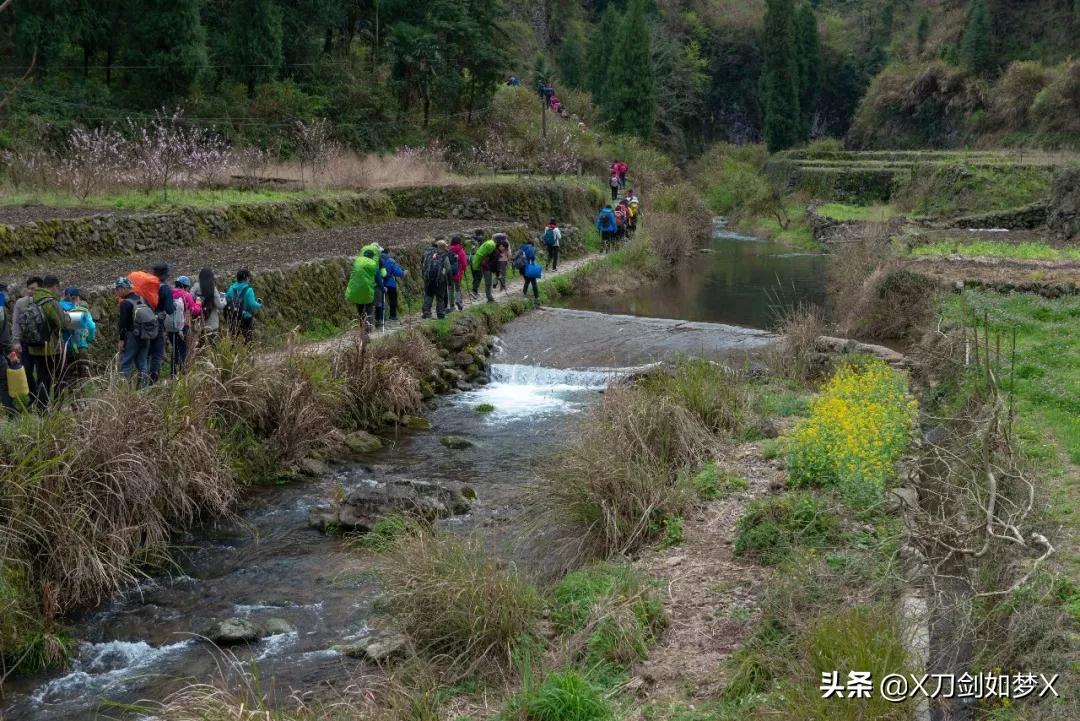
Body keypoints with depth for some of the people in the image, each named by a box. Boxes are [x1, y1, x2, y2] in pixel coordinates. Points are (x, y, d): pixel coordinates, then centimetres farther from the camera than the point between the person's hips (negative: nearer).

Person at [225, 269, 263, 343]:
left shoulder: (231, 288, 2)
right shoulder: (248, 290, -15)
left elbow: (226, 302, 3)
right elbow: (252, 305, -21)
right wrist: (260, 305, -2)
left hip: (233, 322, 5)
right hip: (246, 321, -5)